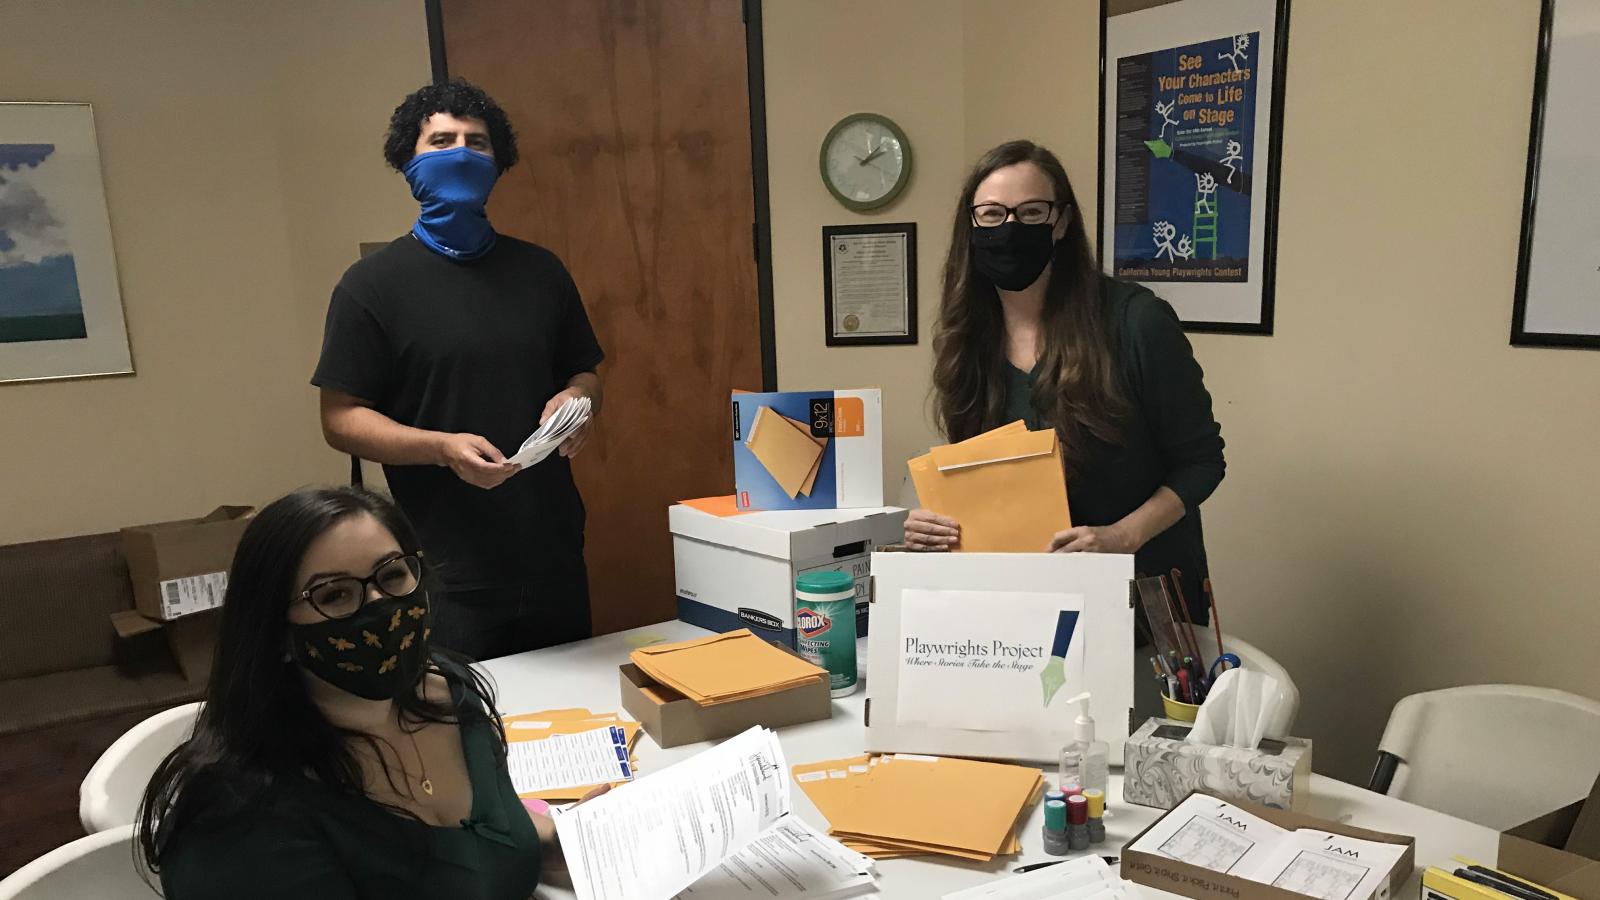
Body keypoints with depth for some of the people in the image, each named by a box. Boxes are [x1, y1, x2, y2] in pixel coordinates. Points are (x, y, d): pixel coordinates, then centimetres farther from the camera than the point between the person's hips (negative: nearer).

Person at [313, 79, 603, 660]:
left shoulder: (540, 271, 10)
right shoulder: (373, 284, -2)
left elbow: (584, 372, 19)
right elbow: (340, 418, -4)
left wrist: (576, 399, -4)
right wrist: (443, 447, -19)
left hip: (553, 554, 4)